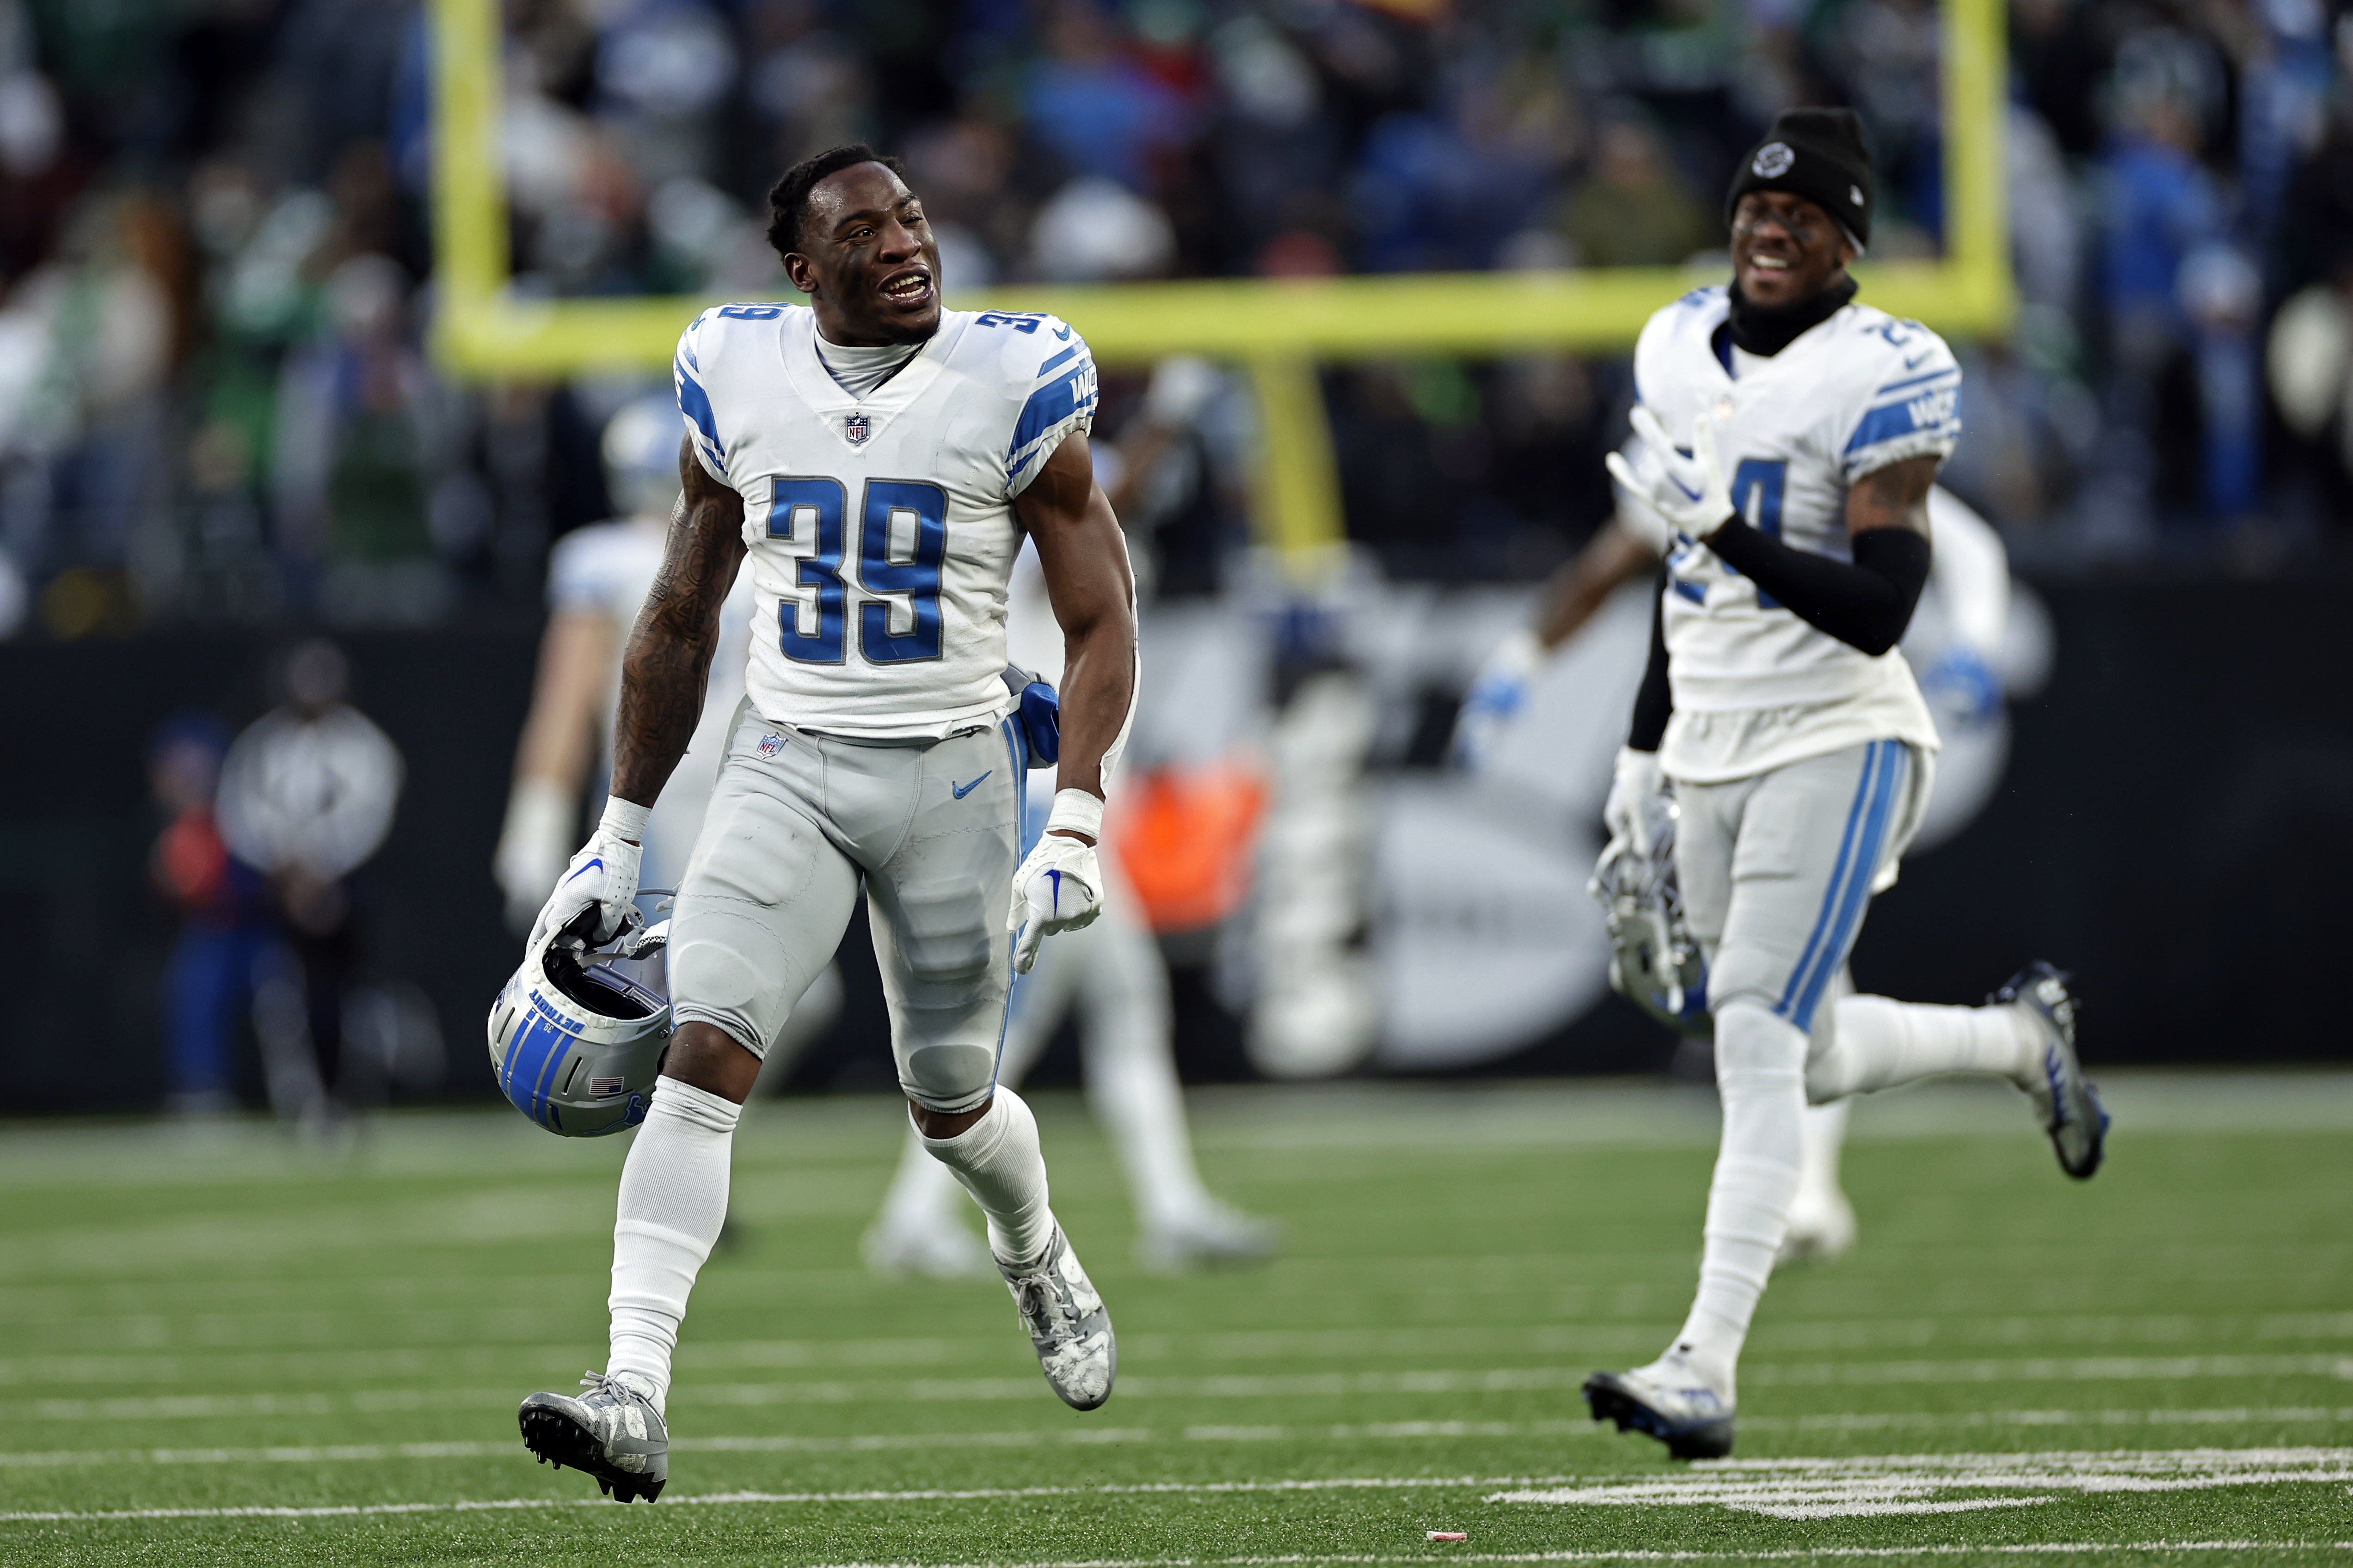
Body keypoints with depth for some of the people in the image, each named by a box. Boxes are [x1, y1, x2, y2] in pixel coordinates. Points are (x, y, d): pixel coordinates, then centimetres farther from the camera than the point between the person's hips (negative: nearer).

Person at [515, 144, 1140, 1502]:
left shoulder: (1014, 386, -7)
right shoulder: (739, 381, 1)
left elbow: (1101, 624, -4)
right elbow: (681, 621, 13)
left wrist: (1076, 826, -15)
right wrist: (622, 833, 14)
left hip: (954, 774, -1)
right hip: (789, 765, 1)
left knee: (952, 1100, 12)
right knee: (705, 1054, -18)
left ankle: (1041, 1261, 48)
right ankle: (635, 1394, -25)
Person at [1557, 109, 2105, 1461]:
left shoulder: (1881, 379, -13)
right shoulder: (1684, 348, 9)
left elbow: (1879, 612, -21)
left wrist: (1728, 530, -32)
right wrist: (1645, 747, 21)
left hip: (1833, 744, -7)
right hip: (1714, 747, 7)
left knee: (1760, 1046, -16)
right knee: (1812, 1067, 12)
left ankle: (1708, 1367, -18)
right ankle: (2019, 1038, 40)